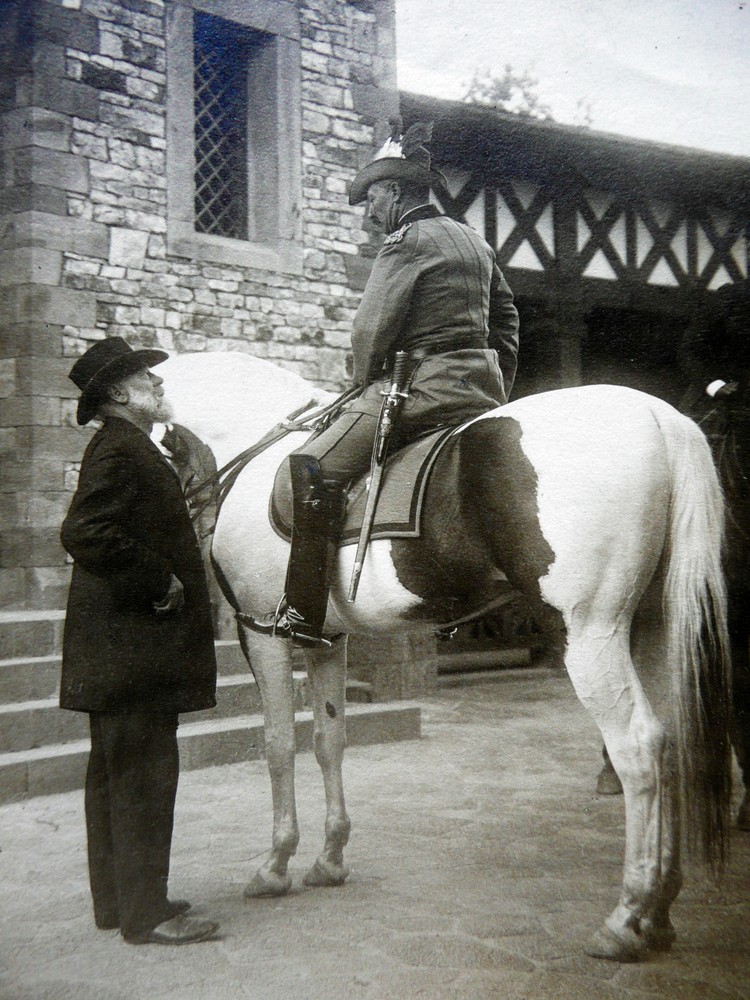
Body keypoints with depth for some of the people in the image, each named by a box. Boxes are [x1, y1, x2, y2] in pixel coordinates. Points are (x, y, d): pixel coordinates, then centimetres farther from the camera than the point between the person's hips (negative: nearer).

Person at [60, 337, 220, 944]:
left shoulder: (128, 449, 17)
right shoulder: (121, 450, -15)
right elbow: (85, 534, -27)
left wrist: (166, 583, 14)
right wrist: (160, 584, -21)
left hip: (120, 648, 11)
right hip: (134, 644, -11)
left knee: (116, 773, 16)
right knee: (143, 773, -4)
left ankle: (117, 900, 27)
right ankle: (145, 913, 5)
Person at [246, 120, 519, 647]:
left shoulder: (406, 242, -7)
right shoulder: (475, 241, 19)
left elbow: (371, 330, -10)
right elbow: (507, 320, 23)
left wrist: (367, 381, 7)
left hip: (424, 386, -9)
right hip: (483, 393, 10)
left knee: (314, 468, -12)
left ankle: (304, 613, -17)